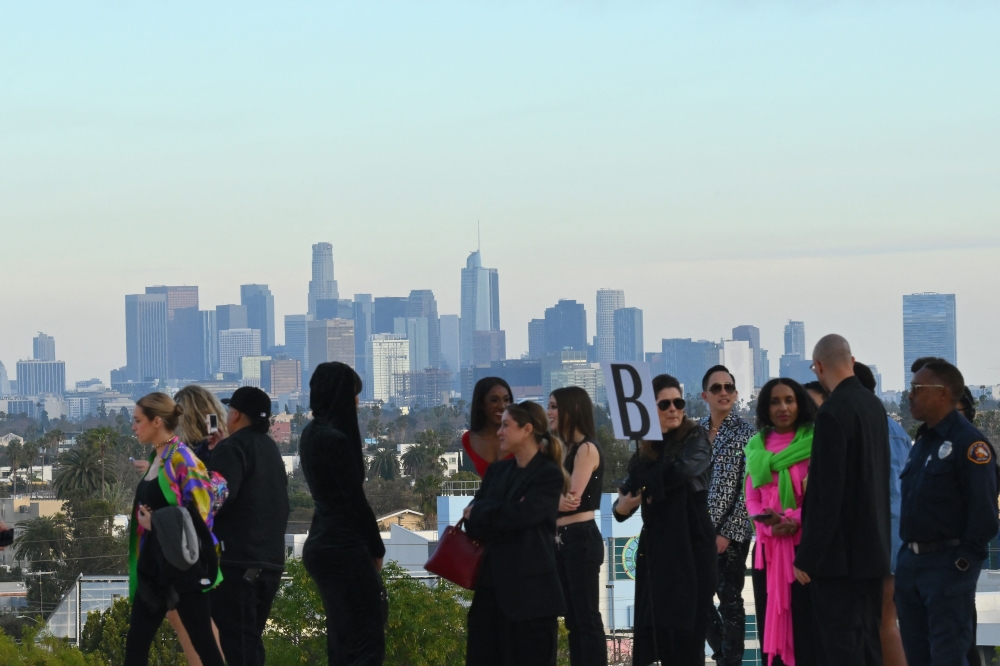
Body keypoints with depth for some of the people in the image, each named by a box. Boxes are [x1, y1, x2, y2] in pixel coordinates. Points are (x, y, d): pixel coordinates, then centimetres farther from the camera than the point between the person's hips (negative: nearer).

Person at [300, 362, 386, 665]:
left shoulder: (312, 434, 11)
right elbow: (355, 500, -14)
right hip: (344, 548, -10)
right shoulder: (336, 439, -17)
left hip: (321, 543, 10)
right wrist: (377, 549, -4)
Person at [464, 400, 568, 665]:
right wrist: (502, 516, -13)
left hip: (530, 589, -6)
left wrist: (480, 513, -3)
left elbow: (520, 515, -19)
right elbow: (472, 523, 7)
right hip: (492, 585, 6)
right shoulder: (497, 471, 15)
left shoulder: (549, 475, -6)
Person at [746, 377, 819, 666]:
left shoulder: (814, 442, -1)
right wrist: (769, 523, -10)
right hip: (767, 545, 5)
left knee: (806, 623, -8)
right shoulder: (757, 446, 13)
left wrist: (795, 520, -20)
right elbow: (752, 498, 10)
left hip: (804, 543, -5)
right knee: (770, 621, 4)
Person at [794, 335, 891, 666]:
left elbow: (826, 492, -20)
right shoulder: (875, 406, 9)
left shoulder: (832, 413, -17)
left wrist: (807, 557, -16)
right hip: (873, 546, 9)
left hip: (840, 551, -9)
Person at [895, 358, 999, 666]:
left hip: (948, 563, -9)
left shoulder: (968, 442, -12)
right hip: (911, 560, 9)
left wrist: (965, 560, -18)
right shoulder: (922, 442, 17)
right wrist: (906, 555, 15)